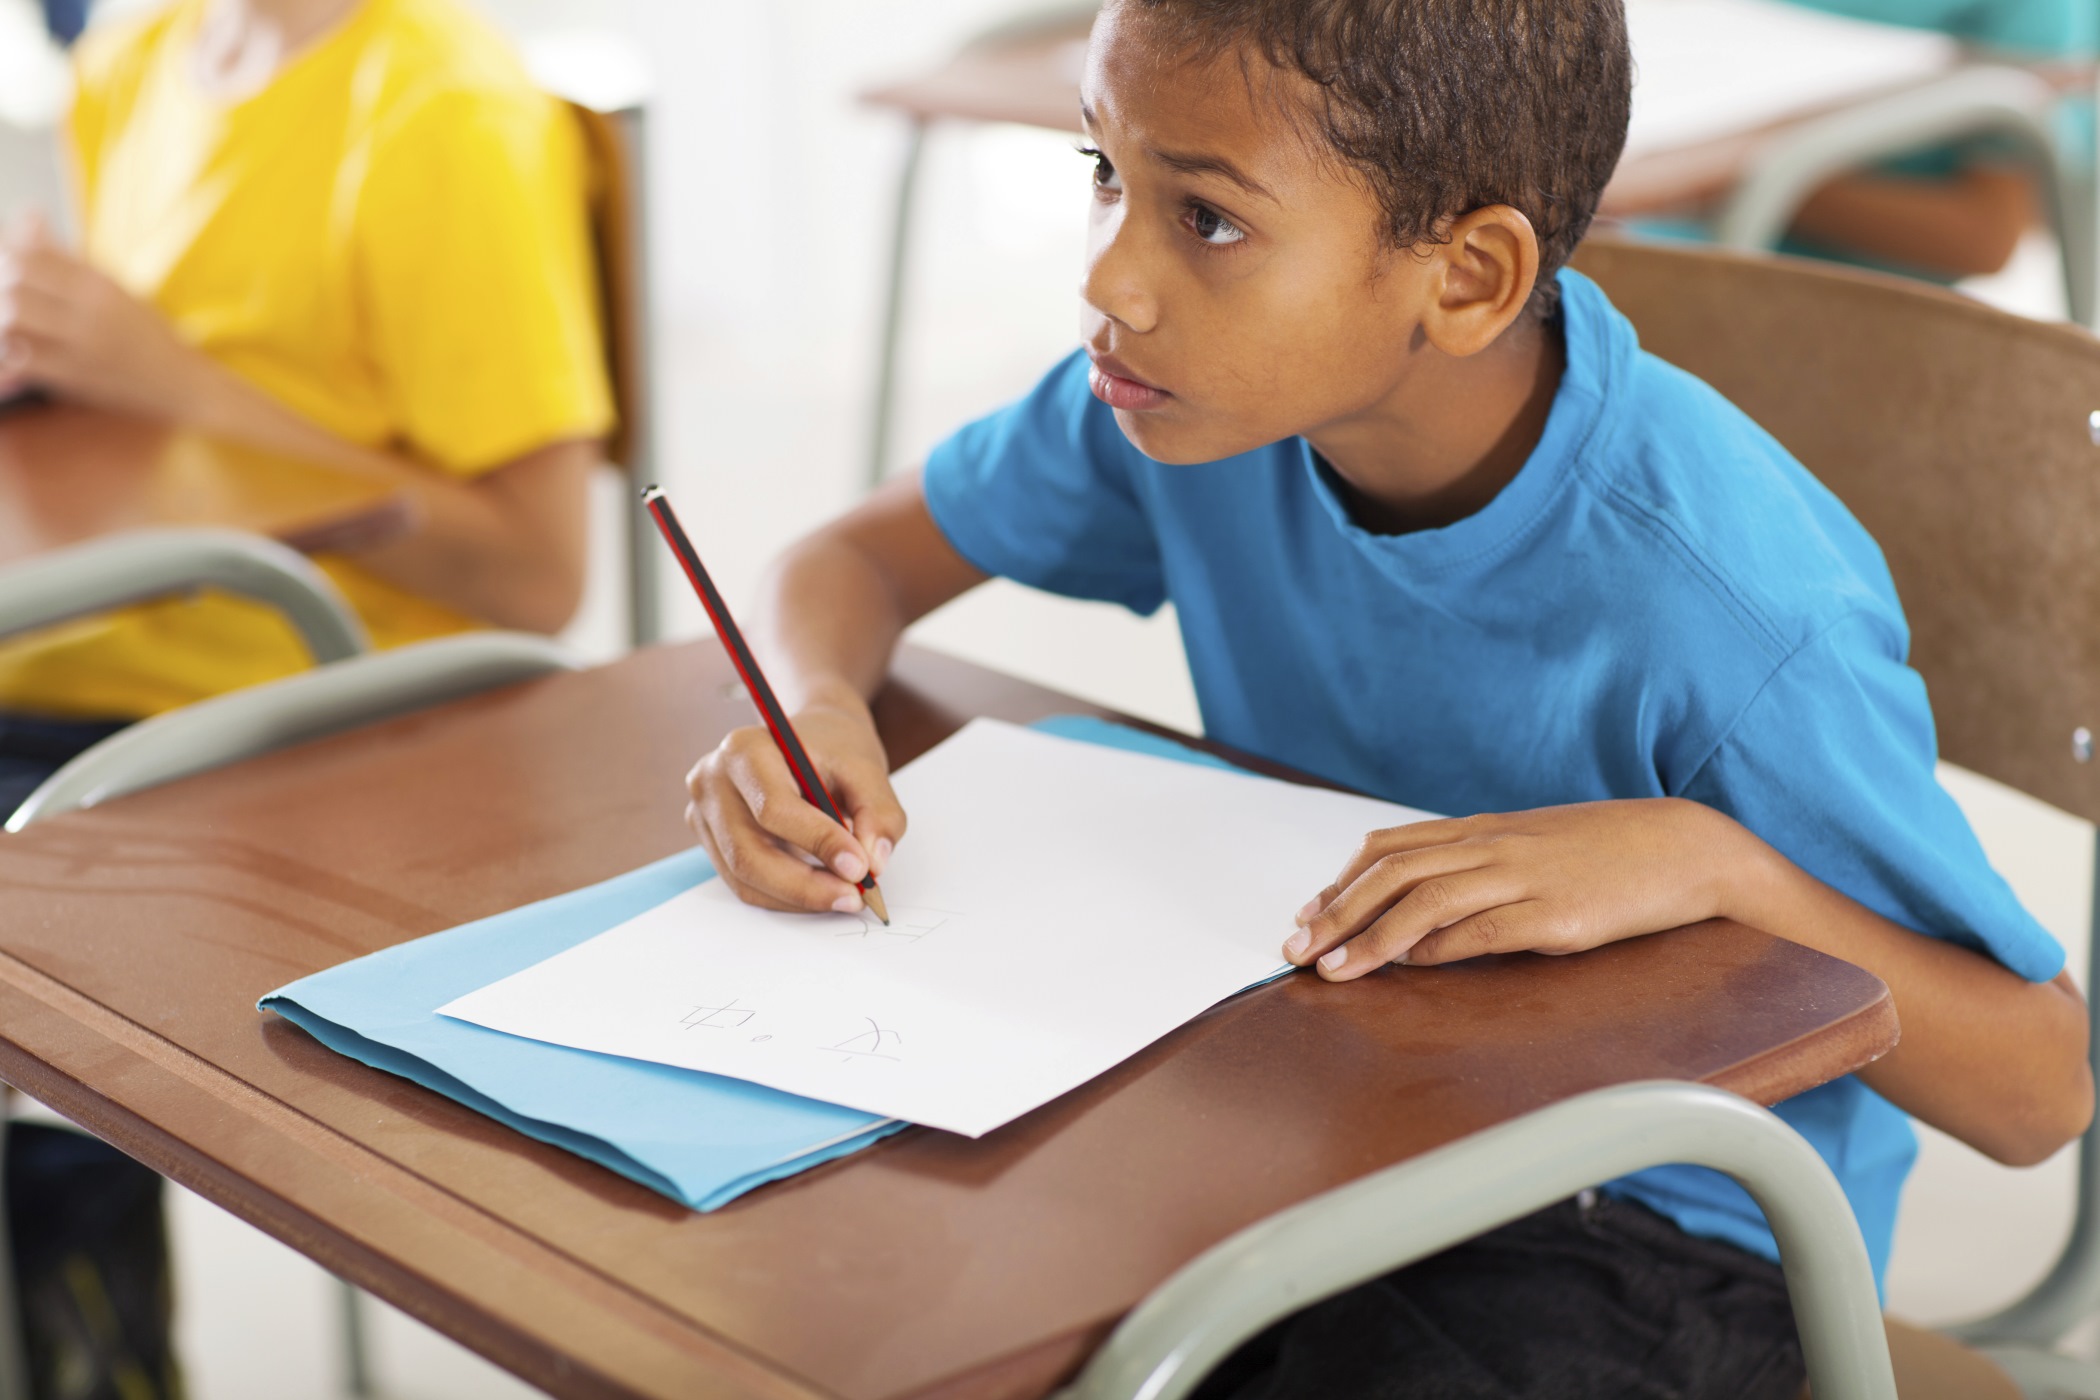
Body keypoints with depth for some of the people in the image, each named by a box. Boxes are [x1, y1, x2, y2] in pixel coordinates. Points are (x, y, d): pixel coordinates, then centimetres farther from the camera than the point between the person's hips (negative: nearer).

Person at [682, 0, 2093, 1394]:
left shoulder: (1727, 613, -27)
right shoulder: (1208, 386, -10)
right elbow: (862, 555, 7)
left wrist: (1713, 865, -35)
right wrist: (818, 711, -17)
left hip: (1657, 1234, -5)